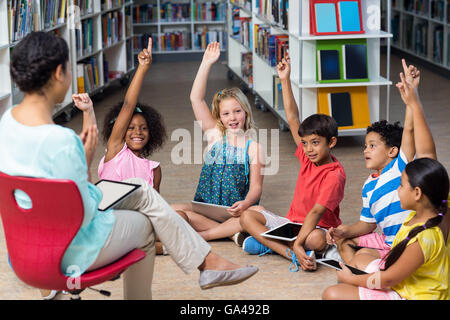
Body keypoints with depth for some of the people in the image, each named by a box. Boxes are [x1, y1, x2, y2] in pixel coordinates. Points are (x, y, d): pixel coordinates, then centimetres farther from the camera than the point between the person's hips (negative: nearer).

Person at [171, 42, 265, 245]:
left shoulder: (253, 147, 2)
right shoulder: (215, 135, 7)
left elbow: (256, 186, -3)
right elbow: (196, 99, -1)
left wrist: (246, 203, -25)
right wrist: (206, 64, -6)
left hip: (236, 211, -2)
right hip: (205, 209, 2)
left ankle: (199, 236, -30)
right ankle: (232, 233, -26)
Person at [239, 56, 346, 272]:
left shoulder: (335, 175, -19)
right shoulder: (307, 159, 2)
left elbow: (316, 212, -30)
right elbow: (293, 120, 2)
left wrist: (298, 243, -40)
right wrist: (285, 81, -2)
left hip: (319, 228, -8)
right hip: (293, 222, 8)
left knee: (317, 240, -42)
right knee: (247, 216, -9)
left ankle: (268, 243, -26)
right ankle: (292, 254, -25)